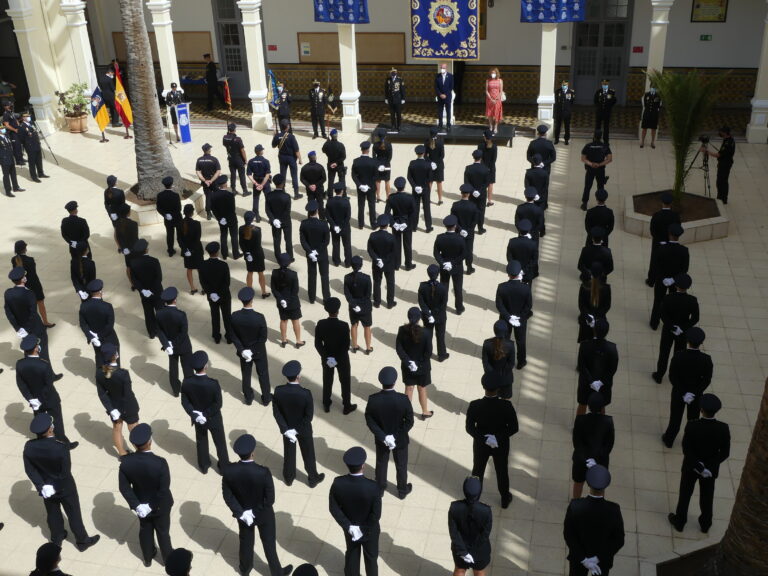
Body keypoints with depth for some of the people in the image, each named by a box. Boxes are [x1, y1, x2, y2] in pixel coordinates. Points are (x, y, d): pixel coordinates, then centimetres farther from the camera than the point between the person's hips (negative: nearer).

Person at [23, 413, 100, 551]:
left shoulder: (29, 447, -20)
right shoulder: (61, 447, -33)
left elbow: (29, 470, -11)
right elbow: (66, 471, -25)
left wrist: (41, 486, -8)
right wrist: (57, 486, -8)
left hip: (46, 487, 4)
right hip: (64, 487, -4)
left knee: (52, 513, 27)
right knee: (73, 514, 17)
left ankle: (57, 538, 48)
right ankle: (82, 541, 34)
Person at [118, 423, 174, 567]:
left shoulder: (126, 461, -24)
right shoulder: (160, 463, -35)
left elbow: (124, 487, -15)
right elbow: (164, 490, -28)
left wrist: (136, 505, -10)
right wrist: (153, 506, -13)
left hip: (141, 504, 3)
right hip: (160, 505, -3)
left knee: (145, 530, 28)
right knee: (163, 532, 22)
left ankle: (148, 557, 50)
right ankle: (168, 559, 44)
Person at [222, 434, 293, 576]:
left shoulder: (228, 471, -26)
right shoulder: (263, 472, -34)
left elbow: (227, 496, -15)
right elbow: (270, 499, -25)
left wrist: (241, 513, -11)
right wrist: (256, 512, -12)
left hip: (242, 513, 3)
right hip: (263, 514, -3)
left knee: (246, 541, 29)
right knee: (269, 543, 21)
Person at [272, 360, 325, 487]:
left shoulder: (278, 391, -22)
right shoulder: (306, 393, -30)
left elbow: (276, 412, -14)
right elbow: (309, 416, -23)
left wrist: (286, 429, -12)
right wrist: (297, 430, -14)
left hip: (287, 428, 3)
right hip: (303, 429, -2)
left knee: (289, 453, 25)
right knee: (308, 454, 20)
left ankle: (289, 478, 44)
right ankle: (313, 479, 39)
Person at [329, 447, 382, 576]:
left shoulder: (338, 483, -26)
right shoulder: (372, 487, -35)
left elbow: (334, 508, -16)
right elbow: (376, 514, -26)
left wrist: (348, 526, -12)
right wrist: (363, 529, -13)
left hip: (349, 528, 3)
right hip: (370, 530, -2)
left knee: (352, 554, 28)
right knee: (371, 557, 24)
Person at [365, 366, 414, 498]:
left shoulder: (373, 399, -25)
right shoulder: (403, 399, -29)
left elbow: (369, 421, -17)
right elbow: (409, 422, -20)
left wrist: (383, 436, -15)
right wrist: (396, 436, -13)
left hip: (381, 439, 1)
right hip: (400, 439, -1)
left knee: (381, 464, 26)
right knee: (401, 465, 23)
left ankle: (380, 489, 46)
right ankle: (402, 491, 43)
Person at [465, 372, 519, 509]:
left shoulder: (474, 406, -28)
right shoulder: (506, 406, -28)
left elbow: (469, 428, -20)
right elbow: (514, 428, -20)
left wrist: (483, 438, -18)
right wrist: (498, 437, -18)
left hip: (480, 444, 0)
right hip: (501, 445, 0)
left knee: (478, 470, 25)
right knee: (502, 471, 24)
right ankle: (505, 499, 46)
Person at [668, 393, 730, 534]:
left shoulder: (692, 426, -29)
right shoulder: (723, 428, -23)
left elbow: (686, 449, -24)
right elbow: (725, 453, -17)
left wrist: (698, 466, -16)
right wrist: (709, 467, -13)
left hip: (691, 466, -2)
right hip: (711, 468, 2)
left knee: (685, 494, 20)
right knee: (707, 497, 24)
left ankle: (679, 522, 38)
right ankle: (705, 524, 44)